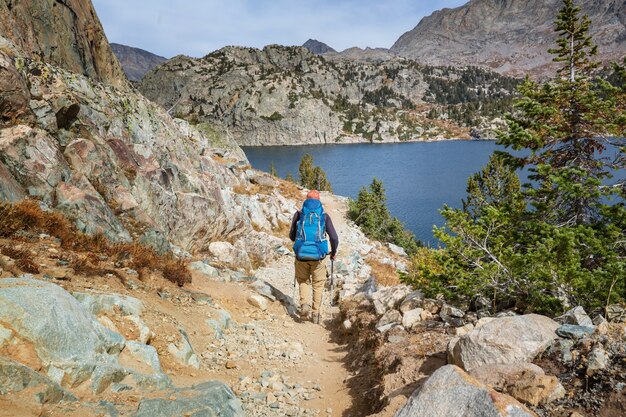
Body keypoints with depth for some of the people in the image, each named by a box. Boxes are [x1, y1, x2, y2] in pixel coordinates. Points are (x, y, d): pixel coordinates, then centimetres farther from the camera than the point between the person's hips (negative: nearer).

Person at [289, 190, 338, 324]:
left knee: (303, 281, 20)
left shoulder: (299, 214, 4)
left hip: (301, 254, 0)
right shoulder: (324, 216, 2)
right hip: (318, 256, 0)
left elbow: (292, 236, 10)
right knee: (318, 285, 16)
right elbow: (334, 238, -1)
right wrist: (333, 252, 17)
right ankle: (315, 313, 16)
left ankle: (305, 304, -2)